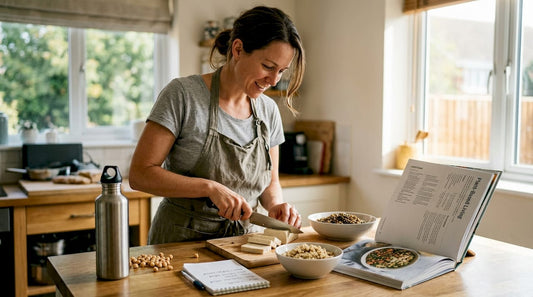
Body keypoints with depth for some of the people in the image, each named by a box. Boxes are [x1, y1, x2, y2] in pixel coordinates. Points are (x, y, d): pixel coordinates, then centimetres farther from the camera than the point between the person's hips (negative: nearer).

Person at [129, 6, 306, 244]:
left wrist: (275, 204, -6)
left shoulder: (269, 110, 6)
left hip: (242, 238, 4)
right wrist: (211, 188, -22)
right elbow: (140, 174, -13)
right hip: (180, 241, -4)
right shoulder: (182, 94, -11)